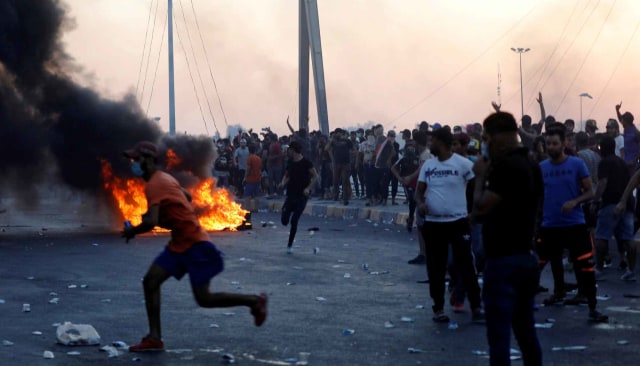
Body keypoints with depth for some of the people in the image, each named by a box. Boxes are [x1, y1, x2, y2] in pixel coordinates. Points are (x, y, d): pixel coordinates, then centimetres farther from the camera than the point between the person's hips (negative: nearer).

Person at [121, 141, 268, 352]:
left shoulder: (154, 185, -19)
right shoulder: (164, 178, 12)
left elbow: (151, 222, -29)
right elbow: (188, 196, 26)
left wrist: (132, 231, -9)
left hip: (194, 244, -10)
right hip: (179, 244, 10)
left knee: (204, 299, -5)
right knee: (150, 281, 0)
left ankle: (255, 301, 11)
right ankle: (154, 338, -1)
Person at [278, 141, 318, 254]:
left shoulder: (306, 162, -10)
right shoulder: (290, 162, 7)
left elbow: (315, 176, -9)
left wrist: (308, 188, -20)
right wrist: (283, 183, -2)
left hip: (301, 196, -5)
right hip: (290, 194, 5)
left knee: (294, 221, -5)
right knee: (284, 221, -7)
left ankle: (290, 245, 7)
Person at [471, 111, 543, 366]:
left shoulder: (505, 166, -17)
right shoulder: (531, 165, 13)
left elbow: (480, 208, -20)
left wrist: (481, 176, -7)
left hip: (503, 260, -9)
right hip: (526, 256, 9)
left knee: (499, 336, -6)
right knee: (526, 331, 15)